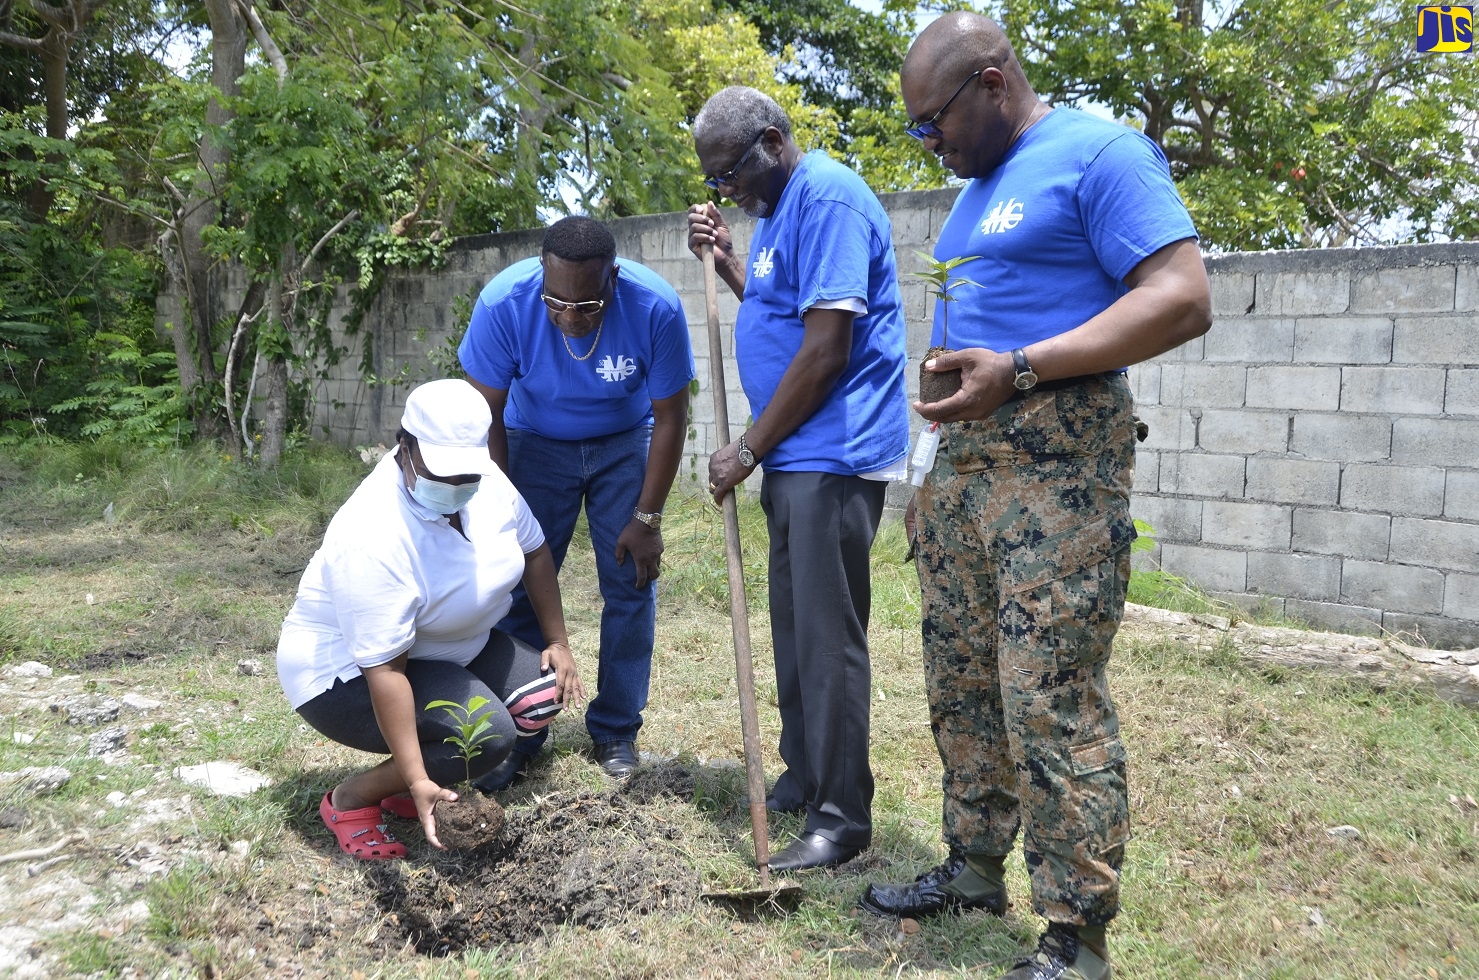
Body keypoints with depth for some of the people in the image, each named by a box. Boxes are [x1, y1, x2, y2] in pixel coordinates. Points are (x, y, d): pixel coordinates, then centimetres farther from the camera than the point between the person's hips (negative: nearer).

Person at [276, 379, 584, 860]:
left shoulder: (484, 479, -14)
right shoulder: (373, 539, -35)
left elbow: (534, 550, 3)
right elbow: (384, 670, -35)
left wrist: (559, 642, 2)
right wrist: (418, 781, -37)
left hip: (442, 650, 8)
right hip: (349, 672, -8)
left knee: (543, 695, -10)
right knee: (489, 733, -26)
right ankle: (351, 798, -5)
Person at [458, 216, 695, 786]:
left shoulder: (656, 307, -30)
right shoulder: (503, 302, -30)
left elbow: (670, 417, -16)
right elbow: (486, 414, -17)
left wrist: (647, 519, -13)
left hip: (626, 445, 0)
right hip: (536, 444, 0)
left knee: (631, 586, -4)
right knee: (519, 583, -7)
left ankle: (616, 732, 11)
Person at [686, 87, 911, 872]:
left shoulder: (826, 198, -15)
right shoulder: (778, 207, 17)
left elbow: (826, 348, -21)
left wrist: (749, 450, -14)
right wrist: (724, 259, 10)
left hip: (833, 455, -10)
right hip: (796, 455, 10)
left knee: (828, 636, -5)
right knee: (794, 624, 15)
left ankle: (841, 817, 5)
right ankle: (802, 780, 28)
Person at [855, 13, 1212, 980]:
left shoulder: (1099, 152, -8)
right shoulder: (979, 189, 20)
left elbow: (1184, 297, -18)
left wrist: (1018, 370, -23)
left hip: (1057, 465, -9)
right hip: (964, 461, 9)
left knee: (1053, 704, -8)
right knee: (962, 683, 14)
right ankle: (975, 866, 28)